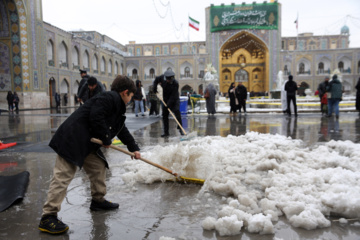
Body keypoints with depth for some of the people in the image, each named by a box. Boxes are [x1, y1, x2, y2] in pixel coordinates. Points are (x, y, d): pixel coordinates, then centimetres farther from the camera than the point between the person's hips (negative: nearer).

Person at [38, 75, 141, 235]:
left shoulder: (118, 107, 22)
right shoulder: (110, 97, -10)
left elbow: (122, 131, 32)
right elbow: (96, 117, -23)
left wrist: (134, 148, 36)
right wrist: (106, 139, -11)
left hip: (87, 144, 11)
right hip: (72, 139, -11)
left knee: (99, 167, 16)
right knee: (63, 176, -9)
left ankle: (98, 200, 32)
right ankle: (48, 217, -5)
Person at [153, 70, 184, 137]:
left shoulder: (175, 83, -26)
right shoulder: (162, 78, -13)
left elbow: (173, 96, -26)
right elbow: (156, 79, 10)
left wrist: (168, 104, -31)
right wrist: (155, 88, -3)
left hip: (174, 100, -4)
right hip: (165, 99, 4)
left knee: (177, 111, -24)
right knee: (164, 115, 2)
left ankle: (180, 128, -11)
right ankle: (166, 132, 8)